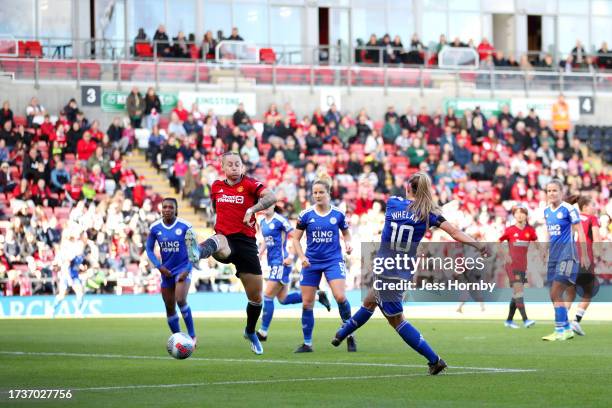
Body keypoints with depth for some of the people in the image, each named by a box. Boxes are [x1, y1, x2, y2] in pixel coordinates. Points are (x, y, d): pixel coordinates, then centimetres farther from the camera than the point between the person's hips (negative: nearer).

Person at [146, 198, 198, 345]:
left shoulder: (185, 227, -11)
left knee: (181, 300, -24)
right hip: (166, 271, 4)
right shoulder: (155, 228, -2)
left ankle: (192, 336, -12)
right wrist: (159, 266, -7)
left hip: (183, 268, -4)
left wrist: (187, 270, -14)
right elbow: (149, 249, 7)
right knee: (170, 308, 8)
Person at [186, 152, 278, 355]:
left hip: (246, 242, 0)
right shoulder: (216, 186, 12)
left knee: (256, 296, 6)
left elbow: (271, 197, -19)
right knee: (218, 243, -41)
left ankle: (250, 332, 32)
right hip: (224, 237, 0)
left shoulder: (250, 184, -1)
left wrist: (252, 210, -32)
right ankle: (198, 252, -78)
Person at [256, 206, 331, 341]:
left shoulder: (279, 220, -13)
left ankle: (263, 332, -1)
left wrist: (291, 257, -18)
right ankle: (317, 296, 23)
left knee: (268, 297, -8)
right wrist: (259, 254, 10)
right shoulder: (262, 222, 11)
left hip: (281, 263, -9)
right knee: (283, 299, 11)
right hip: (273, 263, 9)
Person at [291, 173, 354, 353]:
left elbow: (346, 233, 15)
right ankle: (307, 343, 14)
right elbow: (296, 239, 5)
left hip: (333, 260, -1)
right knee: (307, 304, 1)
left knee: (340, 296, -20)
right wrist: (302, 257, -11)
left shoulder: (338, 214, -2)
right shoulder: (306, 215, -2)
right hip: (311, 263, 1)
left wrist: (348, 244, -7)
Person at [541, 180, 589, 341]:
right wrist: (547, 254, 22)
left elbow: (580, 232, -9)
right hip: (553, 255, 7)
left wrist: (584, 256, -11)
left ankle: (560, 331, -10)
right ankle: (567, 328, 19)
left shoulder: (568, 209, -9)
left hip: (566, 254, -7)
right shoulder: (546, 211, 11)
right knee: (555, 296, 8)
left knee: (555, 294, -13)